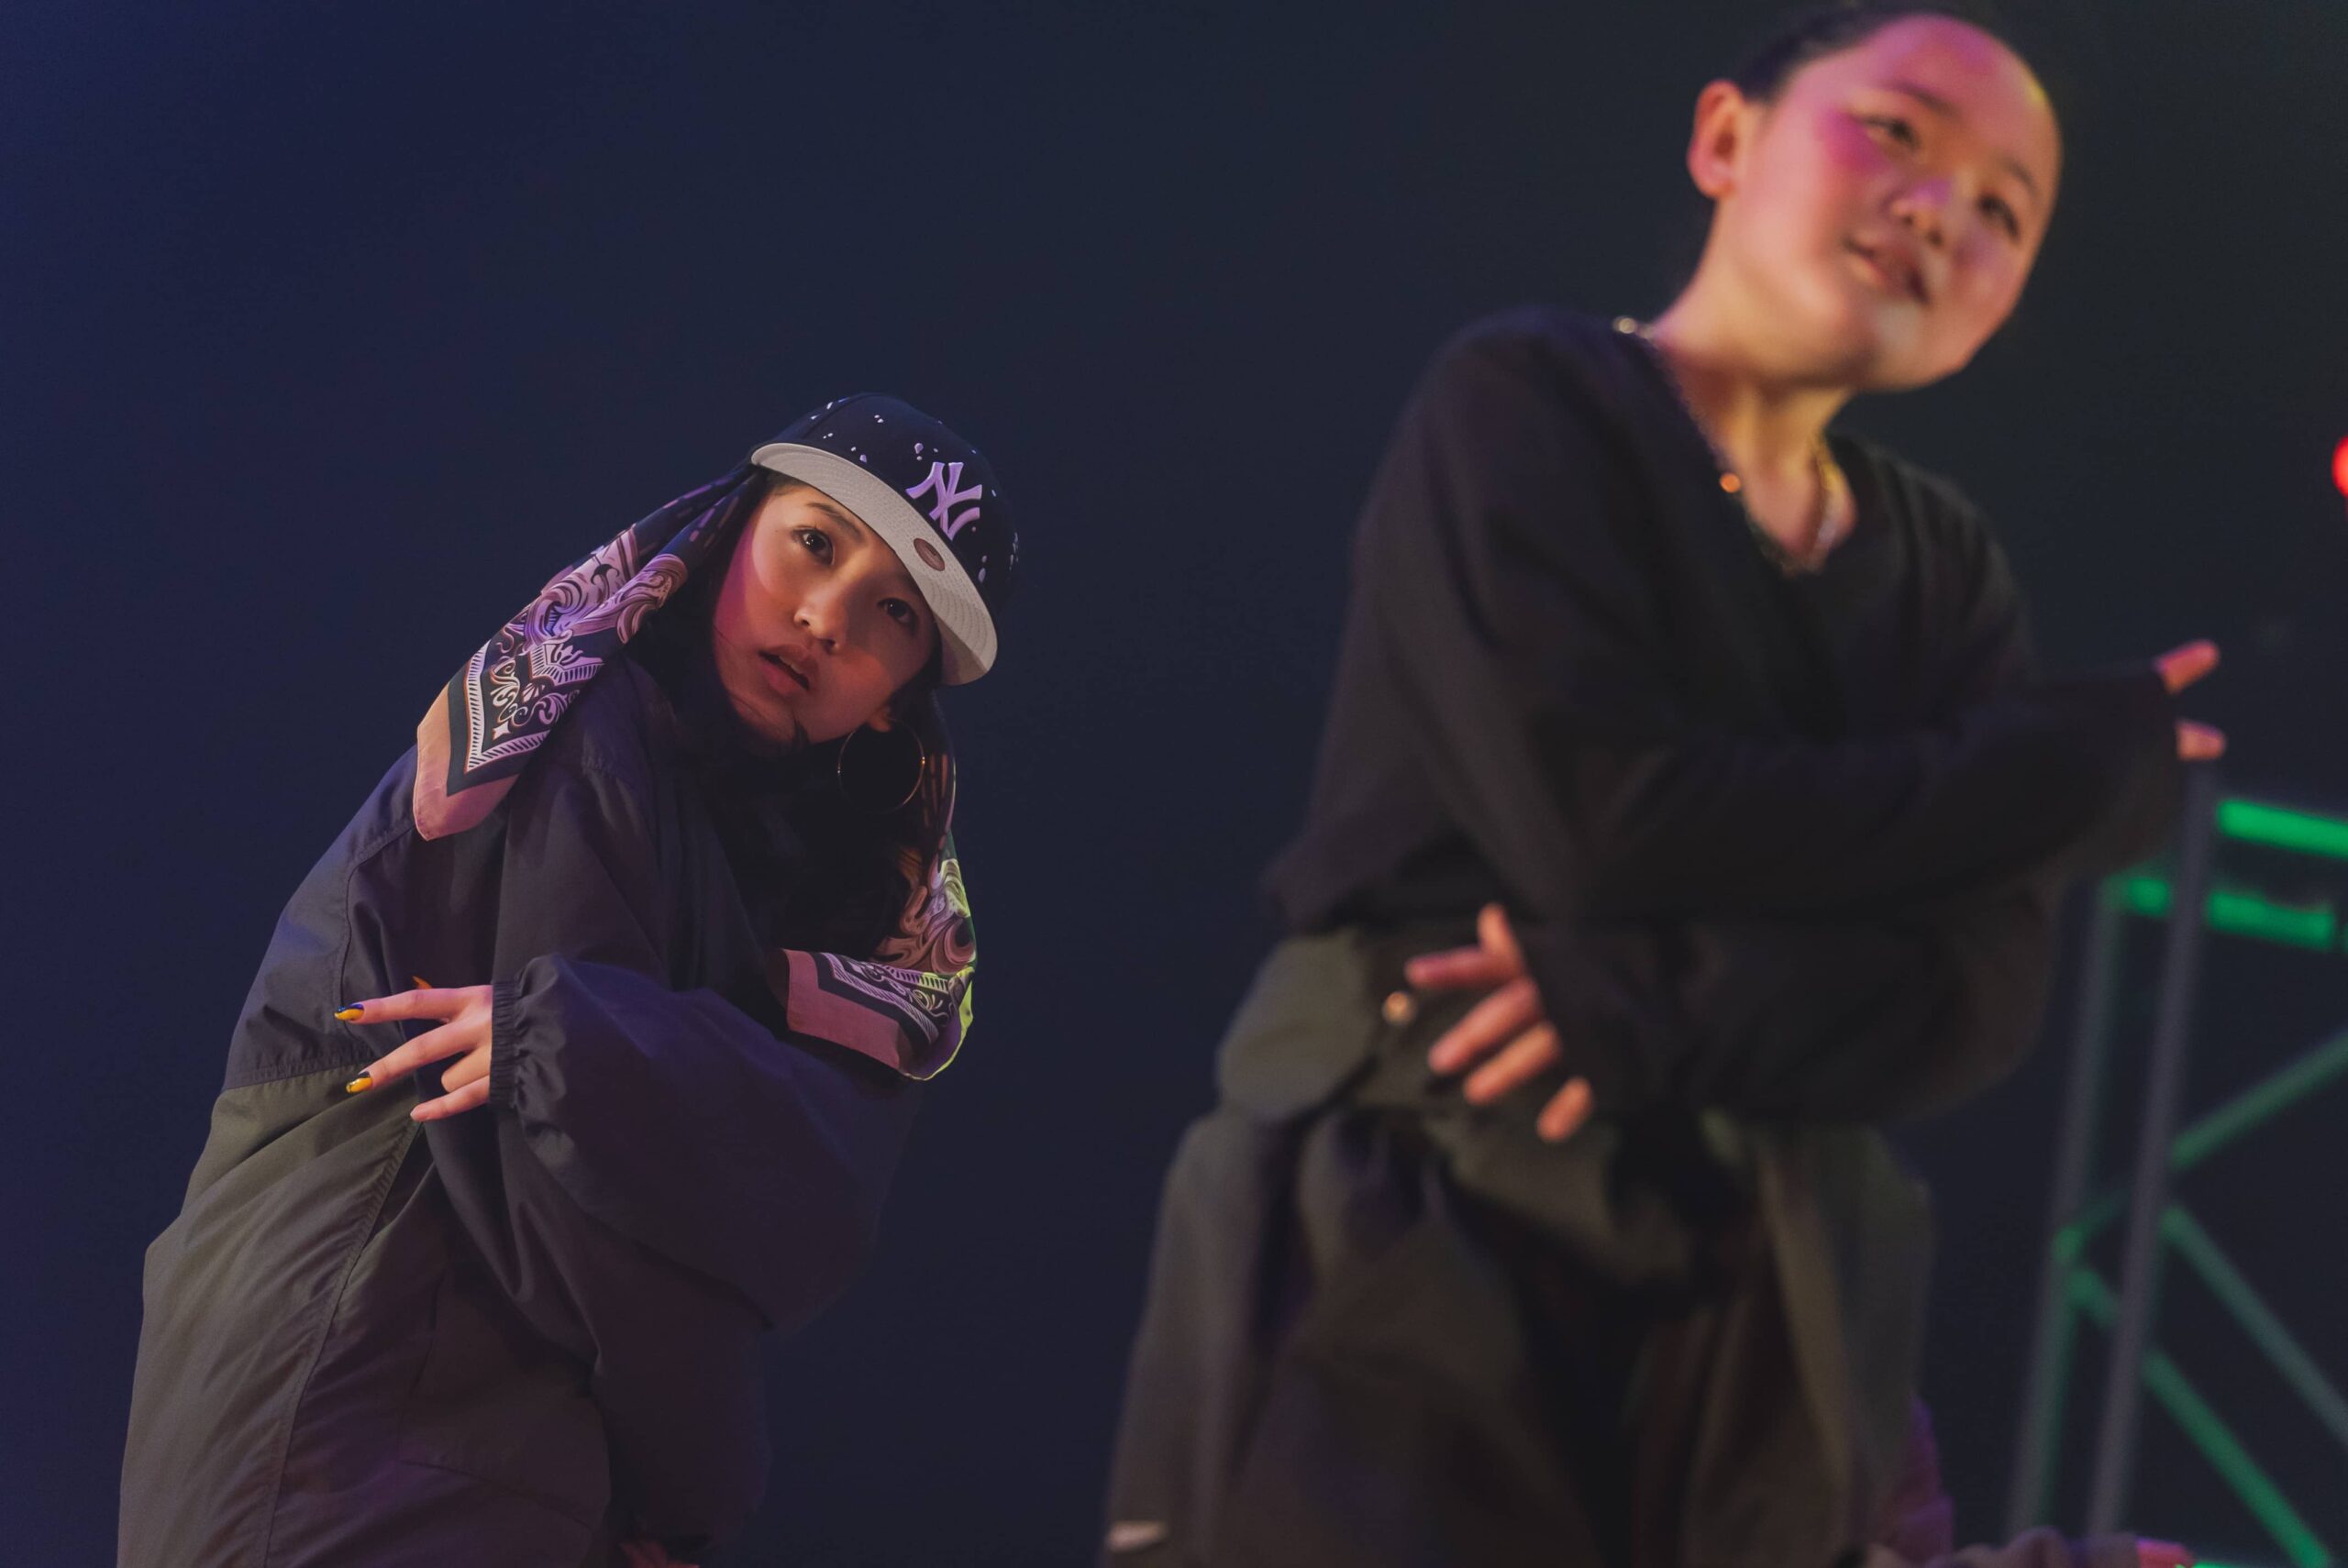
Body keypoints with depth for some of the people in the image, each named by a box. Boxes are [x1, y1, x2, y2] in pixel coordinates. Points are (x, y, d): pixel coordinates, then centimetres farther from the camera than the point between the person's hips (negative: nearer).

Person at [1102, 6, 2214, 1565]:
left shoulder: (1944, 570, 14)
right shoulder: (1529, 403, -1)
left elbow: (1981, 987, 0)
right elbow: (1599, 823, -15)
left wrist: (1653, 1008, -20)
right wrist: (2075, 775, -4)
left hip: (1767, 1338, 5)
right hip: (1420, 1268, -5)